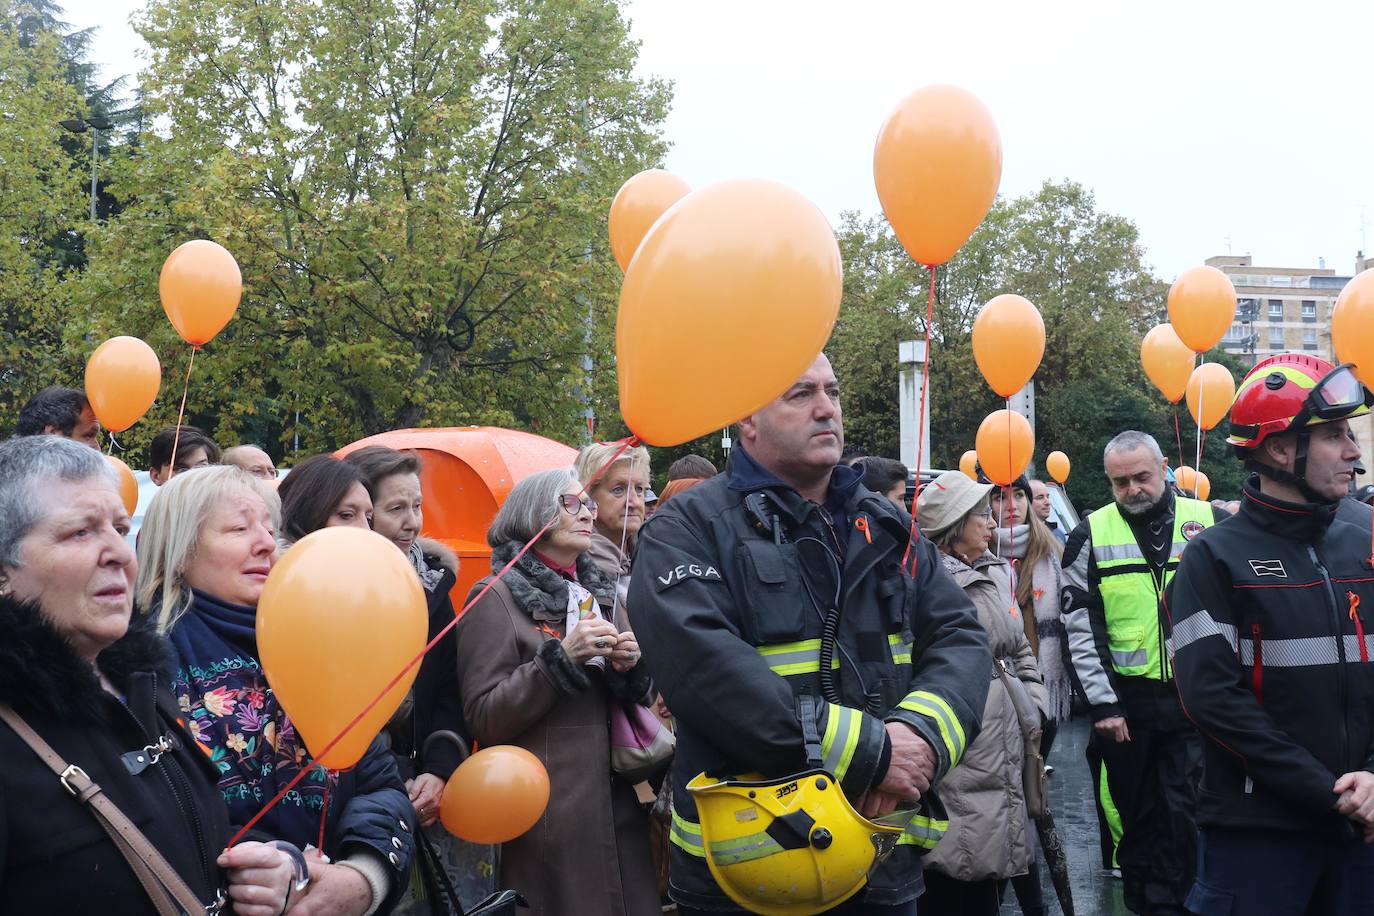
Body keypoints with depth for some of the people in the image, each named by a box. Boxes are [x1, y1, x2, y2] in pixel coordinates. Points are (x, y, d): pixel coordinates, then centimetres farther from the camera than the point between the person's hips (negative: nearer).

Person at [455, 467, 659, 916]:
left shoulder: (598, 592, 13)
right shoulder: (496, 598, -4)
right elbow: (483, 719, -11)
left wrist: (630, 667, -3)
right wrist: (562, 656, -18)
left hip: (616, 806, 6)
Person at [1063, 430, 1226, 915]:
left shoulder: (1209, 522, 1)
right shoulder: (1091, 536, -1)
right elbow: (1081, 628, -3)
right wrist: (1102, 703, -7)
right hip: (1125, 700, 1)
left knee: (1185, 811, 0)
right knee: (1137, 812, 12)